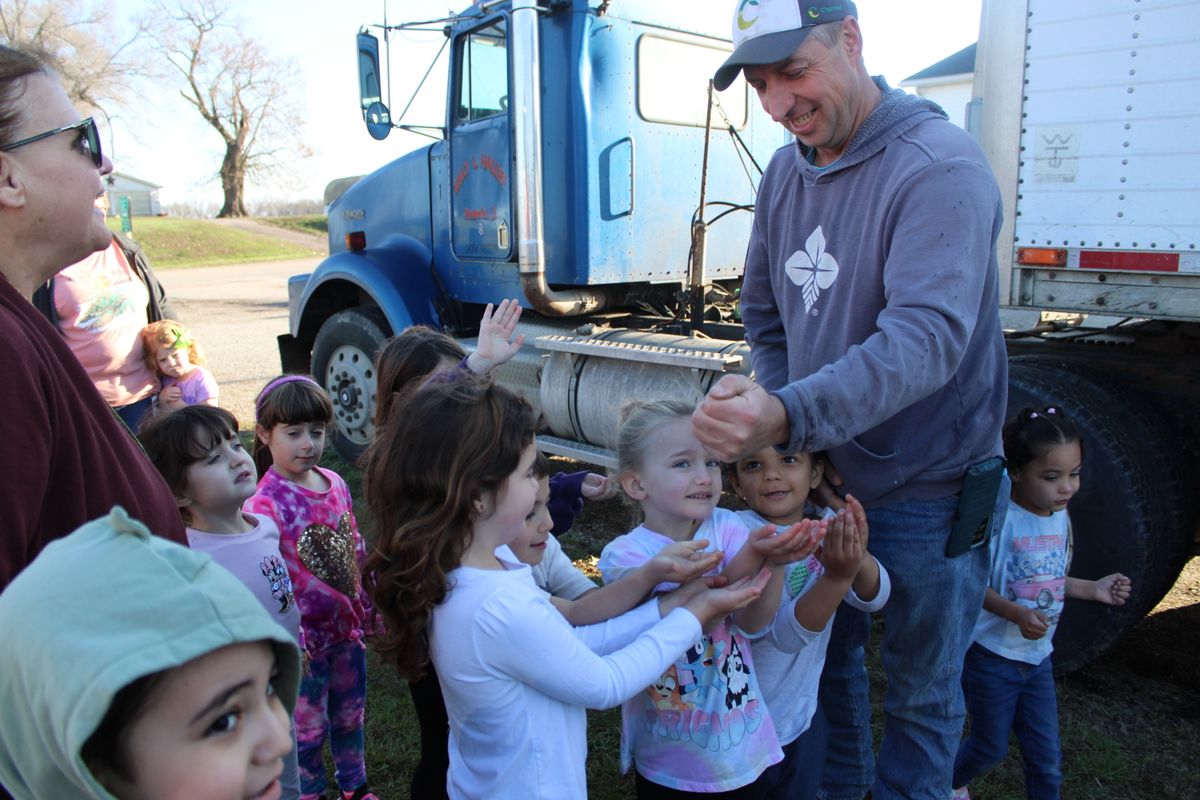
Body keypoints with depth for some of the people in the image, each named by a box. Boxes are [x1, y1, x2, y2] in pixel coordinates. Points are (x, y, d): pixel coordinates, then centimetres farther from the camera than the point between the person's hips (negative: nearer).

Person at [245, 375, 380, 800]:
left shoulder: (336, 484, -2)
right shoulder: (266, 503, -20)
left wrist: (368, 606, 11)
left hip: (348, 624, 6)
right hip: (307, 634, -6)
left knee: (351, 713, 22)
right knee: (309, 725, 13)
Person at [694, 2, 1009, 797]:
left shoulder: (941, 166, -21)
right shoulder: (785, 171, 1)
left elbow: (928, 335, -34)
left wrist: (790, 415, -47)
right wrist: (767, 412, -5)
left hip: (925, 492, -6)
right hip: (820, 475, 7)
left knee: (920, 692, 13)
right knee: (825, 655, 23)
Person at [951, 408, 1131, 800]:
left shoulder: (1061, 518, 0)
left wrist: (1093, 590, -1)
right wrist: (1017, 614, -33)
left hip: (1039, 656, 6)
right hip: (993, 654, -6)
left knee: (1046, 754, 12)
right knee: (990, 748, 13)